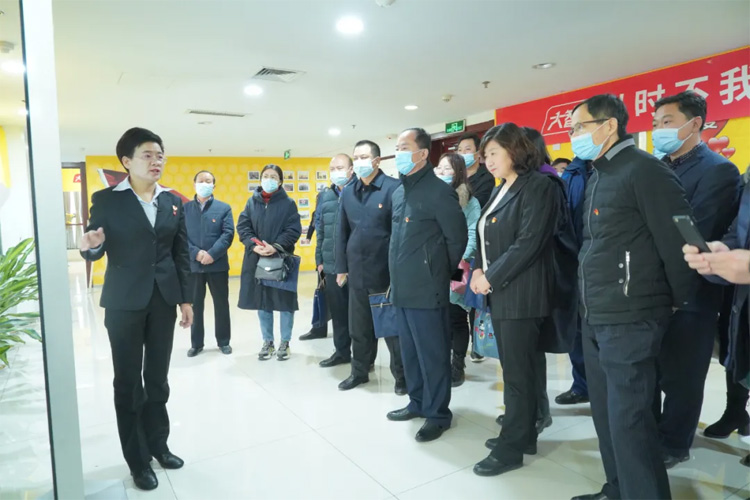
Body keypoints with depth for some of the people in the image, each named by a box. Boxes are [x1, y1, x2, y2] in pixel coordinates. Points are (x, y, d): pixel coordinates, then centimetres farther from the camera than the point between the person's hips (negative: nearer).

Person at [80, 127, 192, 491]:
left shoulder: (173, 201, 6)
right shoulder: (106, 199, -5)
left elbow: (181, 254, 7)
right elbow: (97, 251, -3)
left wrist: (186, 299, 6)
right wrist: (91, 247, -28)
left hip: (163, 300, 3)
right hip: (124, 303, -3)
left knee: (158, 378, 14)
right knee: (128, 381, 7)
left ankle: (158, 444, 32)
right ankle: (137, 460, 22)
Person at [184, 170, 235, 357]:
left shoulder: (224, 208, 4)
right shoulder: (185, 208, 5)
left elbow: (228, 234, -6)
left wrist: (212, 254, -16)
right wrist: (196, 253, -16)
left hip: (218, 264, 0)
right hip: (192, 265, 1)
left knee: (221, 304, 8)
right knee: (195, 305, 9)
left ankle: (223, 341, 22)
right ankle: (196, 343, 22)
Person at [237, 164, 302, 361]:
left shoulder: (288, 203, 0)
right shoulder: (252, 202, 8)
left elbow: (294, 230, -7)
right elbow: (242, 226, 2)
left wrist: (276, 246, -19)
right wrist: (254, 245, -15)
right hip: (256, 259, 3)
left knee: (284, 302, 3)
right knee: (261, 302, 10)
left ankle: (285, 342, 19)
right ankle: (268, 342, 25)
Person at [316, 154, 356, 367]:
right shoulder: (324, 196, 12)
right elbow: (320, 230, 15)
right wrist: (320, 260, 12)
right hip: (332, 265, 5)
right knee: (337, 311, 13)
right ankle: (342, 351, 29)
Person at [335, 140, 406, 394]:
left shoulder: (393, 188, -9)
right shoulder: (347, 193, 9)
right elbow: (342, 232, 12)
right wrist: (341, 267, 10)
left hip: (387, 270, -5)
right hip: (357, 271, 5)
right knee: (358, 325, 15)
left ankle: (401, 375, 23)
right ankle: (360, 371, 32)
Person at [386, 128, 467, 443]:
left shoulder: (439, 191, -12)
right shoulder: (398, 192, 13)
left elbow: (457, 239, -9)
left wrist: (440, 274, 1)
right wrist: (398, 275, 16)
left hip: (427, 290, -8)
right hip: (402, 288, 8)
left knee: (432, 354, 4)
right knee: (410, 351, 18)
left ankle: (438, 413, 19)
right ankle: (418, 403, 34)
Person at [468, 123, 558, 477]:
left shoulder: (537, 185, -10)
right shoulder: (500, 190, 16)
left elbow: (528, 243, -19)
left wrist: (491, 277, -15)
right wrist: (479, 270, 0)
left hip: (521, 294, -8)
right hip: (499, 291, 9)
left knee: (518, 372, 0)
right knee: (514, 368, 16)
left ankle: (511, 448, 12)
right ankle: (522, 434, 29)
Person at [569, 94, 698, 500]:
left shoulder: (644, 170, -12)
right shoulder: (598, 176, 15)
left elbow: (675, 240, -14)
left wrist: (679, 302, -3)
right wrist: (590, 306, 16)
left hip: (630, 320, -9)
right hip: (595, 318, 9)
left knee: (628, 421, -2)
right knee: (606, 413, 17)